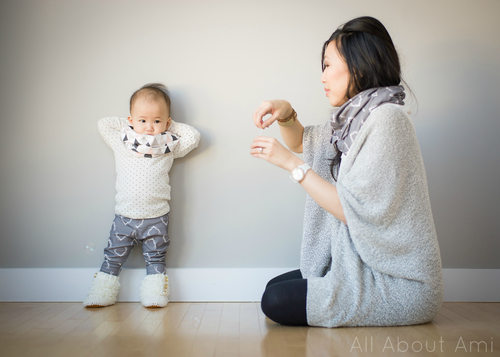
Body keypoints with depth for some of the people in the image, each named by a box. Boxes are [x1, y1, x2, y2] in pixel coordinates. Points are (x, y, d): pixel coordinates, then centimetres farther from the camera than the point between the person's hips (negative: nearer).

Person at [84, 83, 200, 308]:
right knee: (112, 258, 10)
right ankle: (102, 293, 22)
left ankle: (154, 295, 19)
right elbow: (103, 124, 11)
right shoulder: (121, 142, 5)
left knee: (155, 259, 9)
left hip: (156, 218, -1)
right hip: (124, 217, 1)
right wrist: (127, 123, 9)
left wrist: (170, 126, 4)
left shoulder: (170, 146, 2)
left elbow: (193, 136, 2)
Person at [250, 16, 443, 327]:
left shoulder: (387, 118, -19)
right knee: (276, 286, 11)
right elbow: (301, 141, 23)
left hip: (397, 287, -9)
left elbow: (354, 210, -23)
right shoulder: (356, 118, 9)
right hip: (366, 265, 9)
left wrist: (292, 164, -17)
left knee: (276, 302, -12)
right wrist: (286, 114, 1)